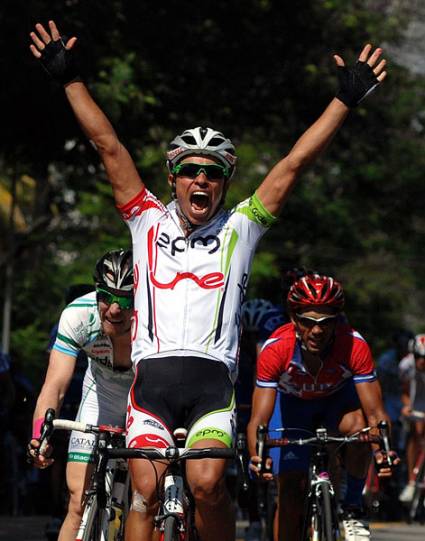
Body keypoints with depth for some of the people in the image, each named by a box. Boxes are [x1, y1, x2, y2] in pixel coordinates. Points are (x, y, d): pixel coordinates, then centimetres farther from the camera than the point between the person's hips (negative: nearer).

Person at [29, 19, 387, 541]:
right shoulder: (149, 223, 13)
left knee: (207, 484, -19)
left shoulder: (239, 229, 11)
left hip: (212, 380, -1)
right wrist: (70, 79, 9)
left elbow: (293, 164, 7)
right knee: (145, 492, -7)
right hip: (152, 378, 1)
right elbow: (109, 146, 11)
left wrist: (346, 100, 4)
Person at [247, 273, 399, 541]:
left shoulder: (354, 346, -35)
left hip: (337, 397, 0)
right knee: (291, 486, -11)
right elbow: (259, 419, -36)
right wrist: (257, 455, -56)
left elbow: (375, 413, -36)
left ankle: (353, 509, -14)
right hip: (292, 401, 0)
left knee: (357, 425, -33)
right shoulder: (276, 349, -36)